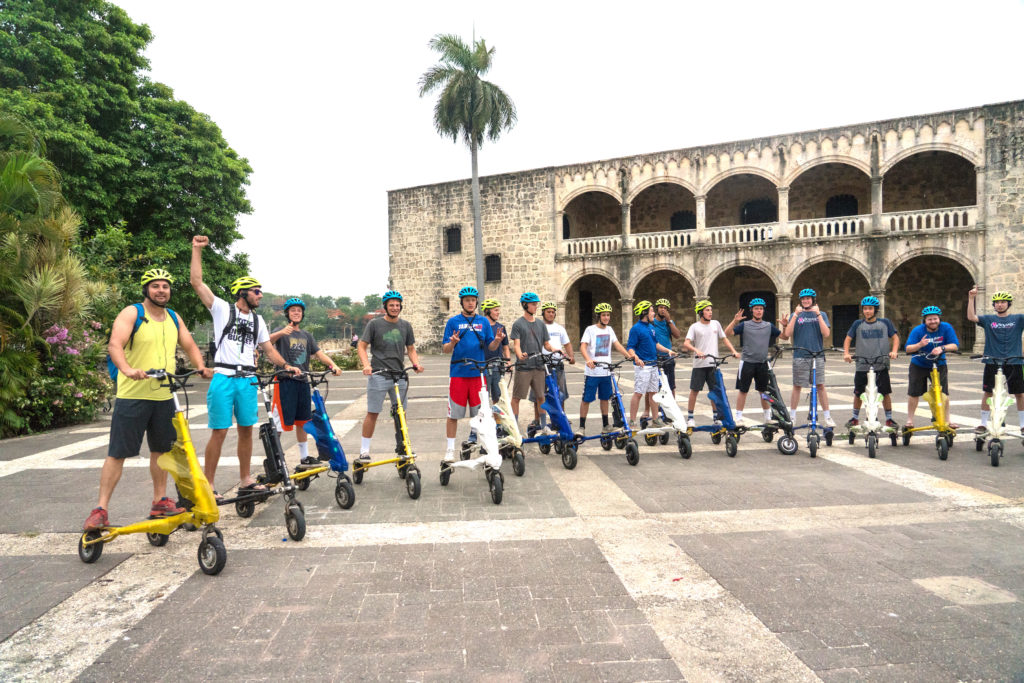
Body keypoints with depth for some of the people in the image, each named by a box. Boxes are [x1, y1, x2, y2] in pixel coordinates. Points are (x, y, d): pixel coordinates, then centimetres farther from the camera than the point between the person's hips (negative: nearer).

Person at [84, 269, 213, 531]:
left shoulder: (174, 318, 12)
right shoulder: (132, 313, -6)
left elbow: (189, 346, 14)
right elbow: (115, 345, -20)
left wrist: (201, 366, -7)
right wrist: (127, 369, -39)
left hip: (164, 396, 6)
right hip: (132, 396, -5)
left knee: (161, 450, 13)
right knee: (117, 453, -3)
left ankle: (160, 502, 24)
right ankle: (100, 509, 3)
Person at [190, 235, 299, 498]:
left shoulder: (258, 320, 16)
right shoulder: (223, 309, 1)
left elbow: (268, 348, 16)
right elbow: (197, 282, -5)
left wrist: (285, 365, 0)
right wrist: (197, 250, -7)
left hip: (248, 380, 5)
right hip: (223, 379, -5)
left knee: (246, 430, 9)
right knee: (219, 432, -4)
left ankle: (245, 479, 21)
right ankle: (208, 484, 4)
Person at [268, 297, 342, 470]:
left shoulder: (306, 335, 17)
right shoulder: (282, 333, -2)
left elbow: (319, 353, 10)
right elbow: (267, 341, -23)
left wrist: (333, 365, -9)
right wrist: (281, 332, -45)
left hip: (302, 381, 6)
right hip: (285, 381, -6)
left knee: (302, 421, 12)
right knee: (281, 422, -7)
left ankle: (304, 457, 20)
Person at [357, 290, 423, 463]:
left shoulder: (405, 325, 11)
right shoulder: (374, 324, 0)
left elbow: (410, 349, 17)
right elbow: (362, 346, 0)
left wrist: (416, 364, -2)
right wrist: (366, 365, -17)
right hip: (378, 375, -4)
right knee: (372, 413, -3)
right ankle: (364, 450, 5)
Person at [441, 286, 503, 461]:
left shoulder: (484, 322, 11)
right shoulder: (453, 321, 5)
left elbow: (491, 347, 8)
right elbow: (445, 349, 1)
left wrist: (497, 340, -13)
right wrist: (453, 343, -20)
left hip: (478, 373, 2)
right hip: (458, 373, -2)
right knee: (453, 414, 1)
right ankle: (450, 449, 9)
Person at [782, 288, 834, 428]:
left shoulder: (821, 314, 8)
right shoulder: (795, 315, 8)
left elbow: (826, 333, -6)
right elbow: (788, 334, -4)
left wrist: (818, 314, -11)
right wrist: (796, 315, -10)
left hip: (817, 355, 0)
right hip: (800, 355, 0)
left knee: (820, 386, 0)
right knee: (797, 386, 4)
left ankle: (828, 417, 8)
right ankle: (792, 416, 13)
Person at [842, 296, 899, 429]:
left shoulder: (885, 322, 4)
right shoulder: (858, 324, 5)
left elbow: (895, 337, 7)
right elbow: (848, 339, 7)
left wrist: (894, 351, -10)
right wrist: (846, 353, -9)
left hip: (881, 365, -1)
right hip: (862, 365, 1)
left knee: (885, 393, 1)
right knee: (858, 393, 7)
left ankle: (889, 418, 16)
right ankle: (855, 417, 22)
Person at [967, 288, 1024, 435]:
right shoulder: (988, 319, 4)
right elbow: (971, 317, -9)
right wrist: (971, 298, -16)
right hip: (992, 362, 0)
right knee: (988, 392, 4)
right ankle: (983, 423, 13)